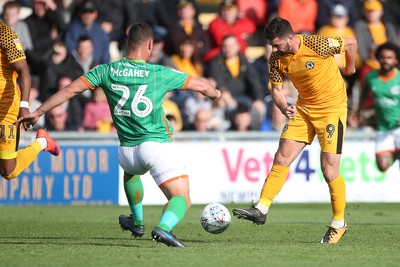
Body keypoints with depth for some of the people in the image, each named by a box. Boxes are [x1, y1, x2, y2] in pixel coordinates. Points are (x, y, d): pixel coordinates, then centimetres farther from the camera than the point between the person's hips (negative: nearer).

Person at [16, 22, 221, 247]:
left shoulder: (107, 71, 1)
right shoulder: (160, 74, -5)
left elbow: (70, 90, -1)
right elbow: (201, 85, 7)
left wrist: (37, 113, 8)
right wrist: (215, 93, 31)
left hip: (127, 150, 4)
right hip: (157, 144, -4)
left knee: (131, 172, 39)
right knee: (182, 199, -4)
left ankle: (137, 222, 48)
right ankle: (164, 227, -34)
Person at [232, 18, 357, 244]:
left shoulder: (317, 45, -23)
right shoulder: (277, 60, -6)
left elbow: (351, 43, -9)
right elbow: (276, 90, 1)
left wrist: (350, 68, 8)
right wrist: (284, 108, -21)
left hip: (332, 108, -6)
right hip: (304, 109, 6)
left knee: (329, 169, -7)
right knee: (282, 158, -3)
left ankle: (339, 224, 8)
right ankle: (261, 210, -2)